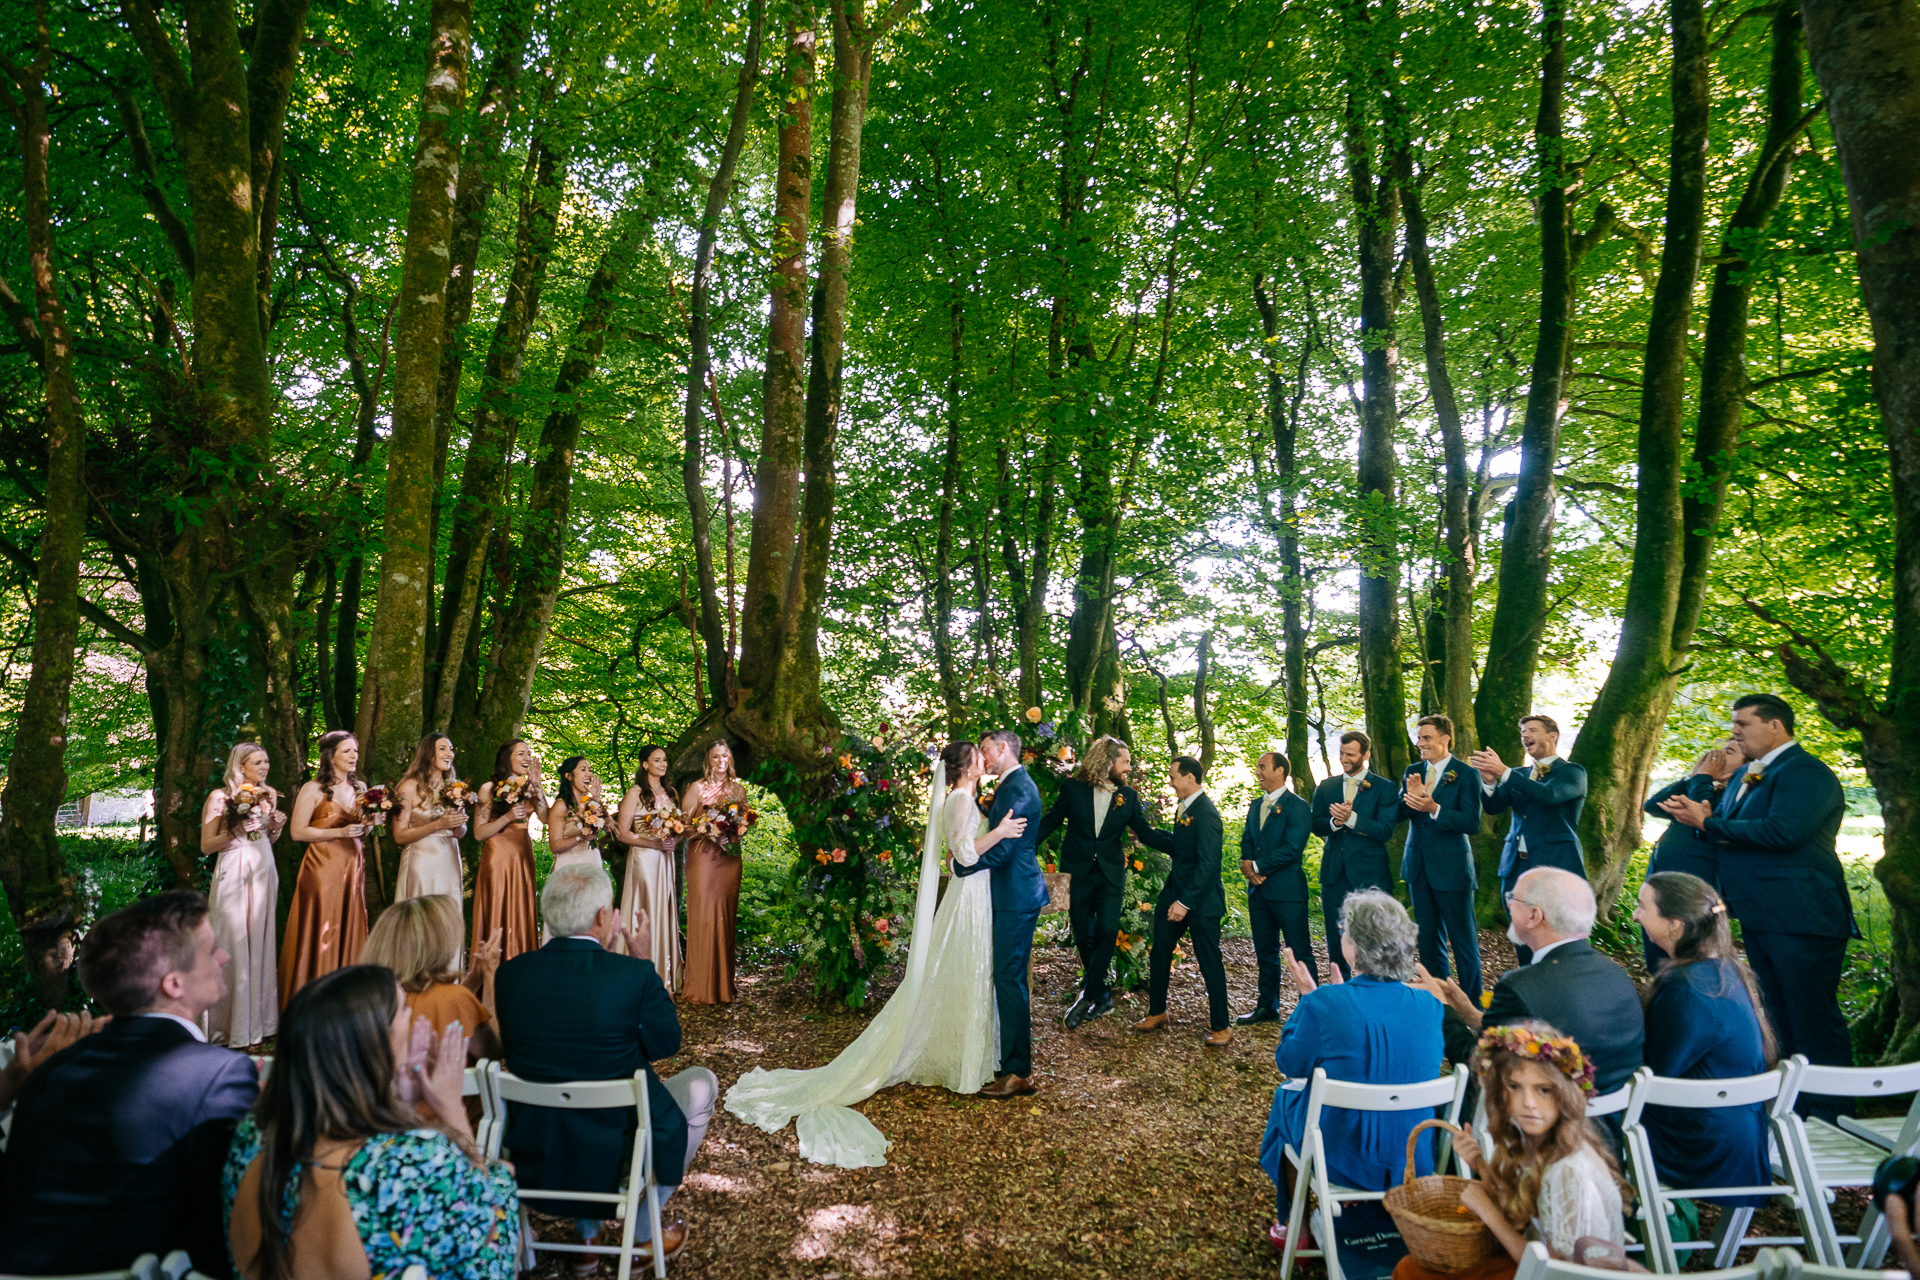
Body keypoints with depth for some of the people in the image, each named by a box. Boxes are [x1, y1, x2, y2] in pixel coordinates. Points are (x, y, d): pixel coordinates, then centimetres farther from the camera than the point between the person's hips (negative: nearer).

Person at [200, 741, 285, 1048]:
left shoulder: (268, 795, 11)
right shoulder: (220, 797, -5)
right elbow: (206, 845, -5)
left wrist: (276, 827, 1)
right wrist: (235, 830, -17)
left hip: (264, 873, 6)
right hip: (234, 874, -6)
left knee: (261, 944, 7)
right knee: (234, 947, -5)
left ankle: (259, 1021, 15)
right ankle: (232, 1027, 5)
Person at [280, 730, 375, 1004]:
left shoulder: (359, 787, 12)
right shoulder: (313, 789, -5)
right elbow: (297, 831, -9)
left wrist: (368, 824, -1)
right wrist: (340, 832, -16)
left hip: (352, 867, 5)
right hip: (323, 867, -5)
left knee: (350, 932, 5)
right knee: (320, 934, -4)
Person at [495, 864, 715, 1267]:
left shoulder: (510, 972, -10)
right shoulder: (635, 974, -23)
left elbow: (510, 1046, 8)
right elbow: (667, 1044, -7)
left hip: (532, 1147, 5)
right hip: (614, 1150, -5)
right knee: (701, 1082, 22)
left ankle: (588, 1235, 40)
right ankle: (643, 1234, 29)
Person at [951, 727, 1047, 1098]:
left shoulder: (1018, 788, -18)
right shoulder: (1012, 785, 16)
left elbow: (1001, 849, -23)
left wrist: (959, 866, -13)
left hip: (1016, 897, -10)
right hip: (1013, 895, 10)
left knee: (1009, 978, -5)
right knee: (1009, 977, 16)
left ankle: (1019, 1073, 3)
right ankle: (1011, 1059, 27)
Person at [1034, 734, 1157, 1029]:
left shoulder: (1128, 796, 3)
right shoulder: (1073, 788, -2)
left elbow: (1146, 832, 5)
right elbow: (1050, 822, 6)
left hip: (1110, 875, 1)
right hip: (1077, 872, -1)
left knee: (1107, 932, -12)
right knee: (1083, 937, 4)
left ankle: (1087, 996, -4)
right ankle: (1102, 998, 22)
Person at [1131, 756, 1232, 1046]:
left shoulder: (1205, 813, -21)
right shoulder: (1183, 808, 8)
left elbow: (1208, 864, -25)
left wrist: (1185, 902, -26)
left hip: (1201, 900, -9)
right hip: (1175, 892, 9)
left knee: (1209, 962, 3)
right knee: (1159, 953, 13)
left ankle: (1221, 1027, 16)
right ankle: (1156, 1013, 29)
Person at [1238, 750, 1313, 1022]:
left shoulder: (1297, 806, -10)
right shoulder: (1256, 805, 14)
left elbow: (1292, 849, -18)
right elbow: (1247, 841, 15)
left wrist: (1257, 866, -15)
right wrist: (1246, 864, -6)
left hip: (1287, 889, -7)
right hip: (1259, 889, 7)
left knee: (1300, 952, -1)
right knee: (1265, 952, 16)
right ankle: (1267, 1006, 27)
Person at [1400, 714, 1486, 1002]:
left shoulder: (1464, 775, -11)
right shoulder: (1413, 771, 7)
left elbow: (1471, 823, -17)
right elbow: (1398, 814, 1)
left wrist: (1435, 809, -30)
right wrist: (1409, 797, -20)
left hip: (1451, 867, -6)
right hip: (1418, 867, 6)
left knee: (1464, 940, 3)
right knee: (1428, 939, 16)